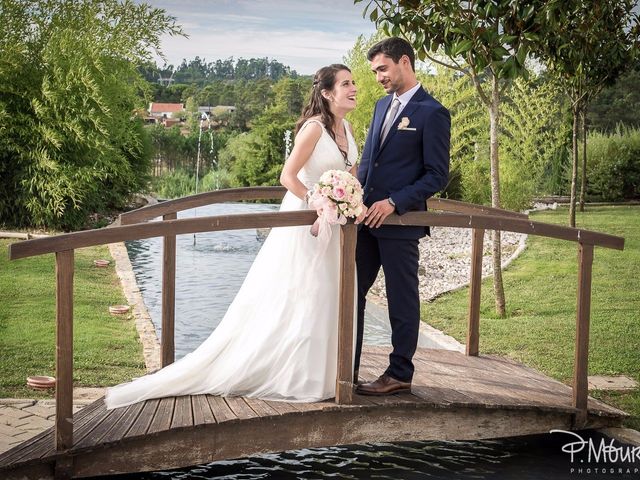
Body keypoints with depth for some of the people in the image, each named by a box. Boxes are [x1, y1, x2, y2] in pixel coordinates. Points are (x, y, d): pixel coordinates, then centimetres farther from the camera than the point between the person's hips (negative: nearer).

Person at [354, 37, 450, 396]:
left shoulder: (432, 113, -9)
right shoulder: (383, 105, 15)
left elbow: (438, 175, -12)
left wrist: (394, 203, -19)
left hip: (400, 221, -7)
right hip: (368, 218, 8)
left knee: (402, 300, 5)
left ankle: (400, 374, 17)